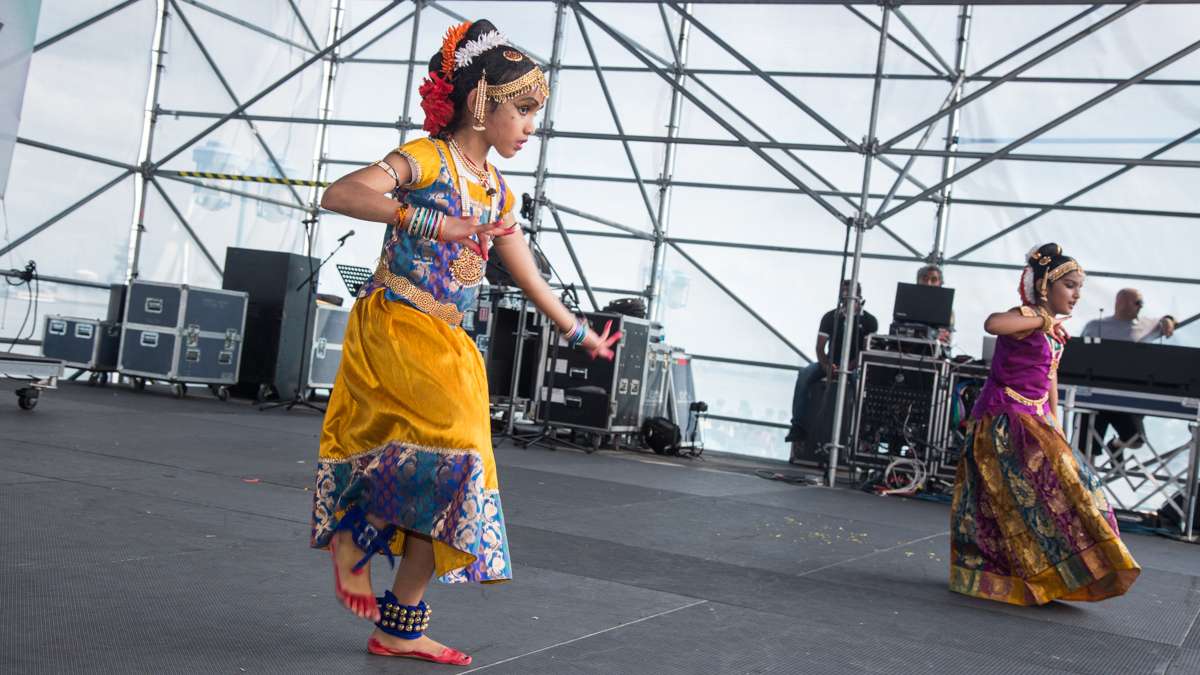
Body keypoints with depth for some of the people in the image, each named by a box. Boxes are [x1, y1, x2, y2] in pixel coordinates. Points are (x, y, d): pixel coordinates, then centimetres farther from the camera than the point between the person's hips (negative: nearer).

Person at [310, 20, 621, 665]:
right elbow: (340, 194, -23)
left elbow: (529, 275, 27)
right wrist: (435, 225, -32)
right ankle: (353, 534, 0)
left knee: (444, 484, 4)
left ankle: (401, 628, 14)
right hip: (394, 327, -8)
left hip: (447, 346, 8)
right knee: (450, 448, -25)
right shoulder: (429, 159, -7)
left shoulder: (497, 190, 15)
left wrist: (580, 333, 34)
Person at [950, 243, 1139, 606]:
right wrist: (1040, 318, -25)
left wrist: (1056, 427, 21)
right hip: (1003, 418, -9)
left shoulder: (1056, 331, 14)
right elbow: (992, 323, -37)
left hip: (1032, 421, 9)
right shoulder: (1028, 317, -14)